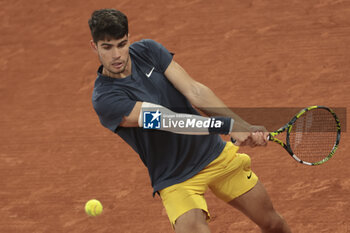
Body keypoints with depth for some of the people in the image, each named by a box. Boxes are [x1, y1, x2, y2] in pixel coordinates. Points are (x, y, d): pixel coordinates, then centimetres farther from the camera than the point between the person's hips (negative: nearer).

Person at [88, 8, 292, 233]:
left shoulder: (147, 50, -6)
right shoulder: (105, 99, -22)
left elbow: (195, 92, -12)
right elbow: (167, 120, -30)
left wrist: (243, 127, -24)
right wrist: (231, 126, -37)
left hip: (215, 153, 5)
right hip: (176, 179, -5)